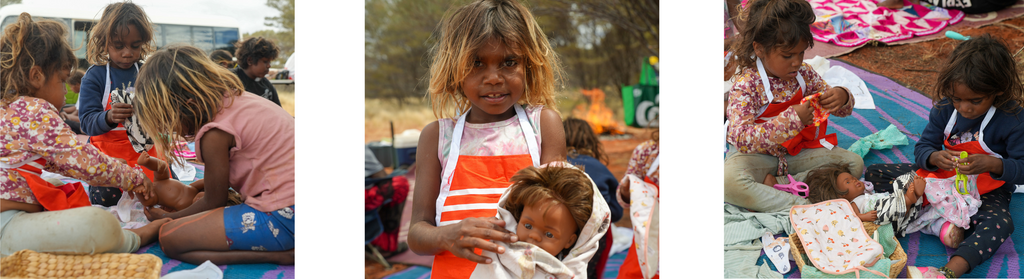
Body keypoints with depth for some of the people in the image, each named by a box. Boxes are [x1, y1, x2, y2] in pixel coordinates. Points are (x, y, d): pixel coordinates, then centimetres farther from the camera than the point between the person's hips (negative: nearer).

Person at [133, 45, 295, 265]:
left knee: (170, 239, -8)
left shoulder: (215, 134, -13)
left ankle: (280, 256, -15)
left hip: (282, 218, -10)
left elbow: (214, 203, 1)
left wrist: (168, 218, 16)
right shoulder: (239, 100, 13)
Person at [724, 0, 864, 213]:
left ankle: (777, 185, -16)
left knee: (854, 163, -10)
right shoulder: (746, 86, -21)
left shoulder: (805, 74, -2)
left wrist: (842, 97, -19)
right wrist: (791, 119, -41)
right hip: (757, 156, -6)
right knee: (729, 181, -38)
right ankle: (802, 205, -31)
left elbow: (843, 110, 9)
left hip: (797, 153, 6)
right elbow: (742, 139, -32)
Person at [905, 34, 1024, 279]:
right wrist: (935, 158, -26)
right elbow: (921, 149, 0)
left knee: (1000, 224, -39)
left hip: (986, 193, -5)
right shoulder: (945, 109, -6)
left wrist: (992, 165, -36)